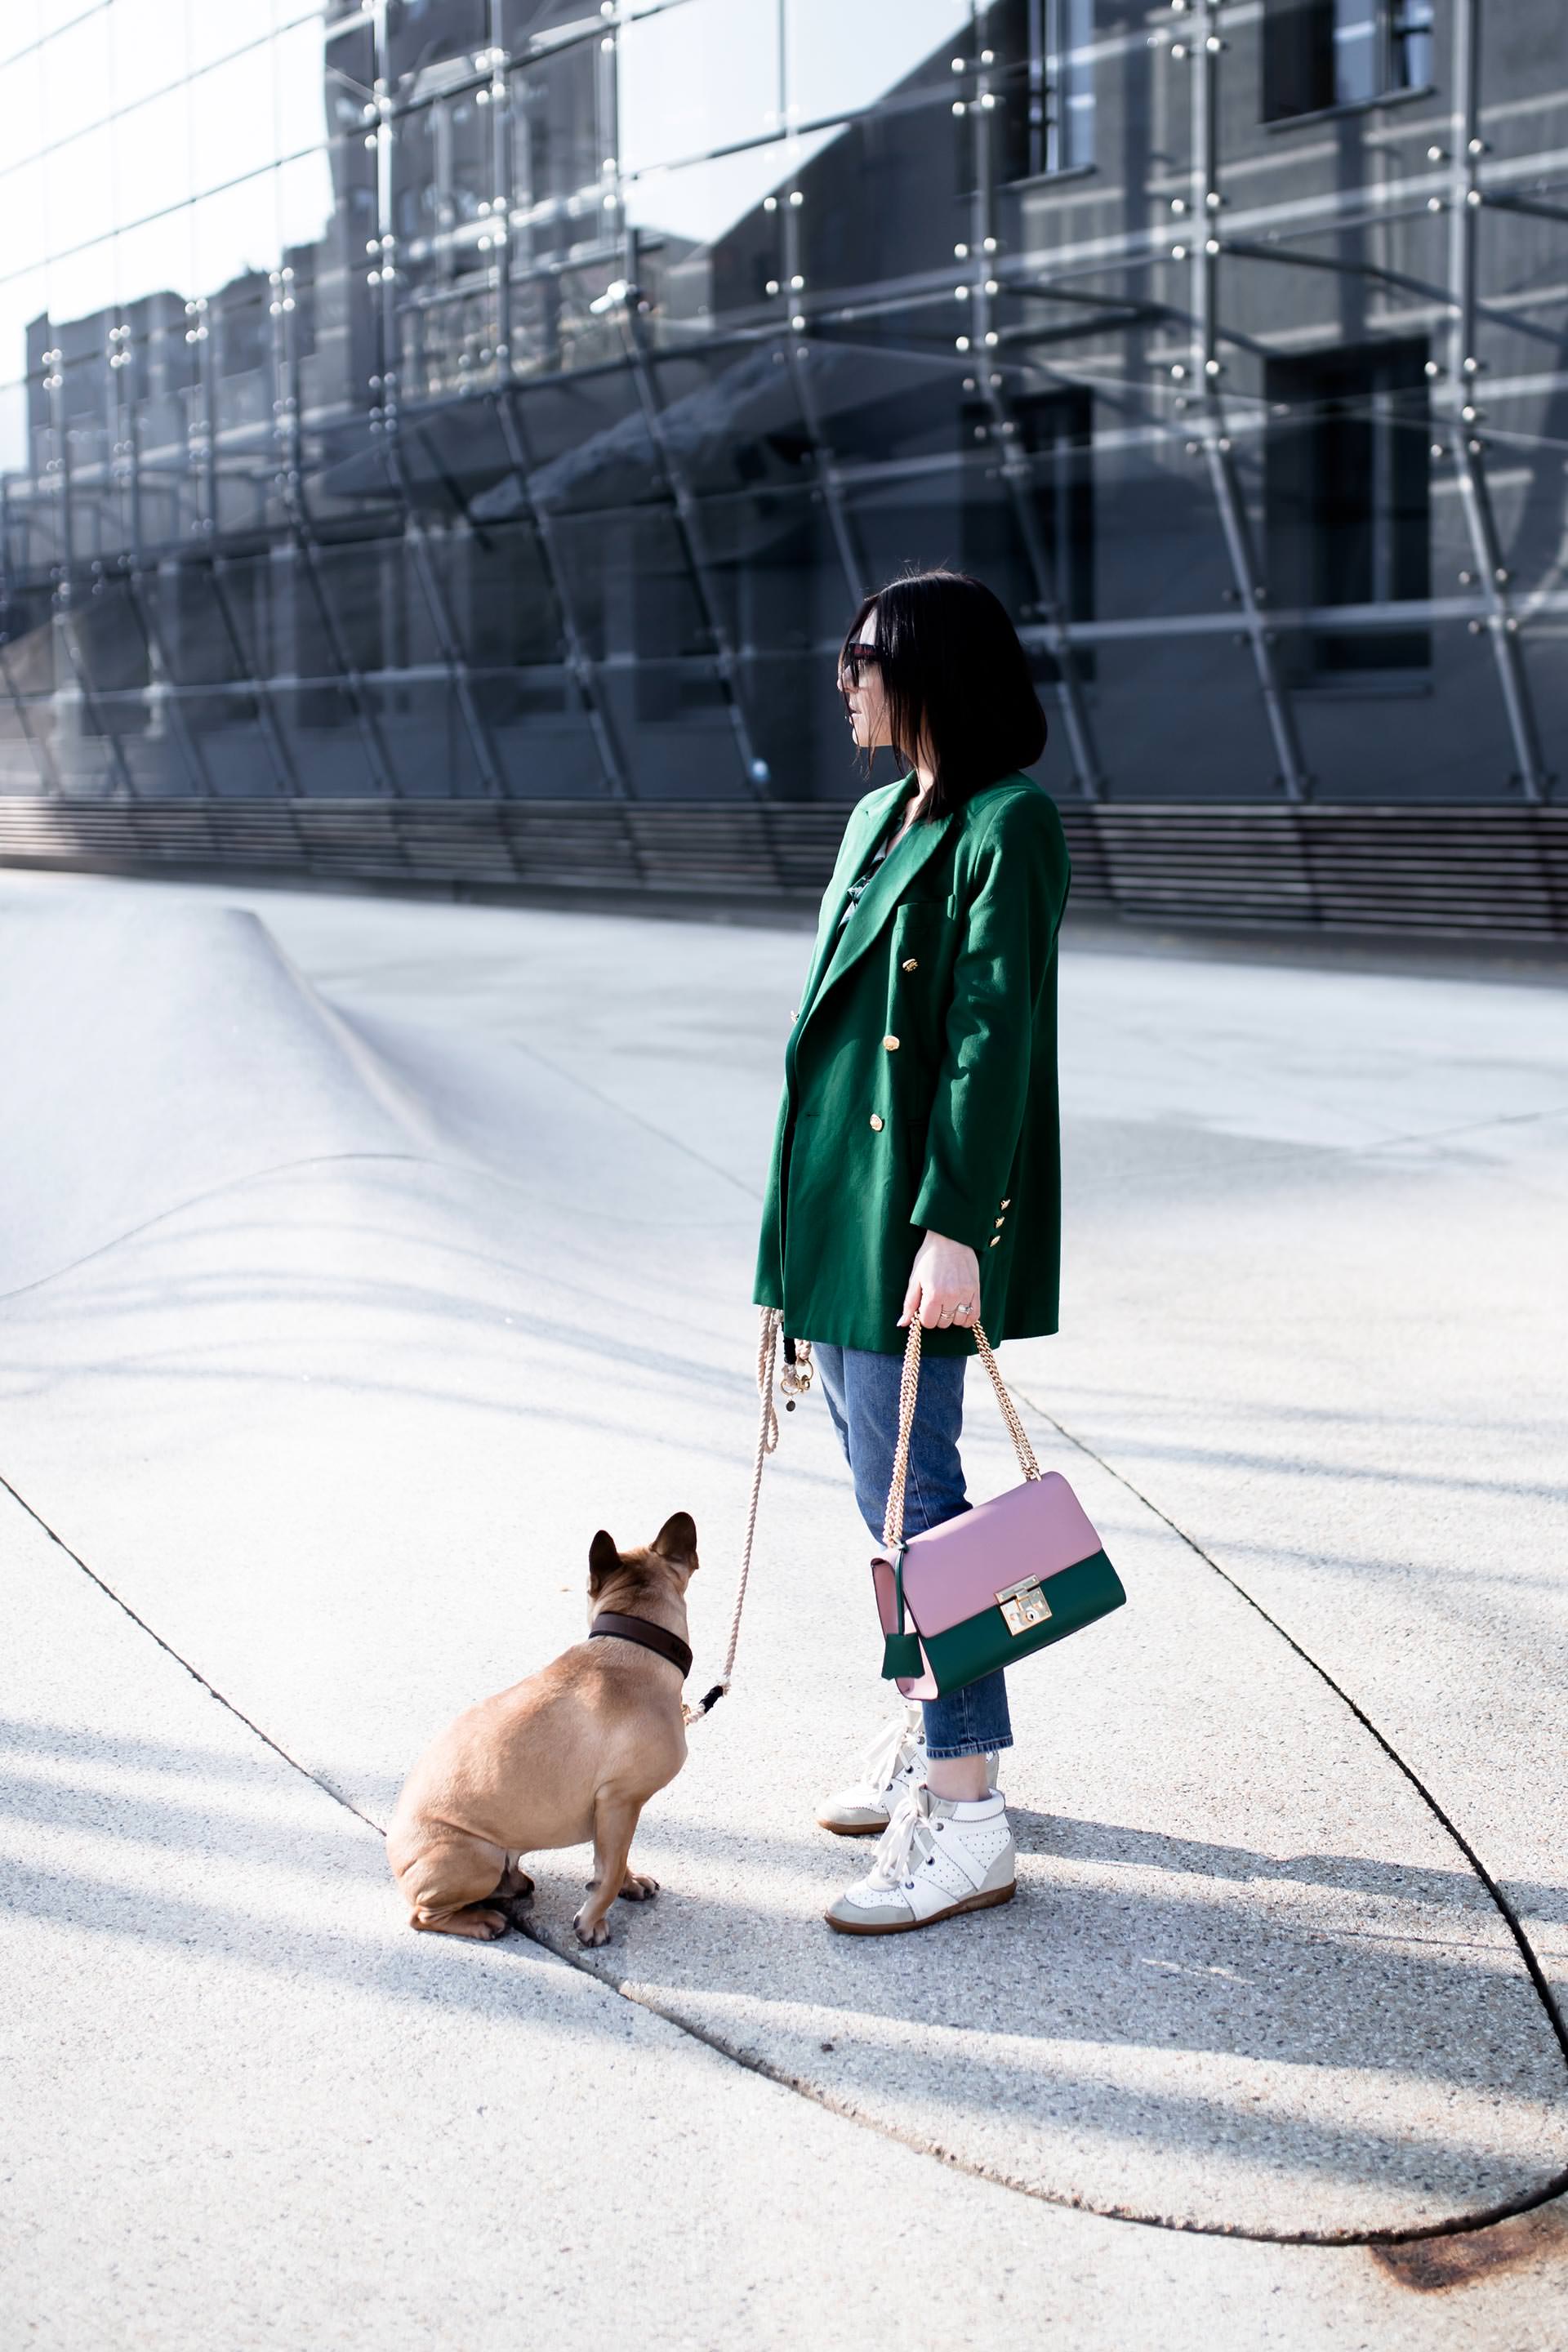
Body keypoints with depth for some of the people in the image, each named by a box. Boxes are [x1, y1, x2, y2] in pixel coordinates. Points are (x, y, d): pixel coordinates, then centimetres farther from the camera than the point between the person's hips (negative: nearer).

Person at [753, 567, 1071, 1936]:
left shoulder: (1008, 826, -13)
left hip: (920, 1211, -9)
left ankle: (965, 1811, -2)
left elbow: (996, 1037, -19)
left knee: (908, 1491, -9)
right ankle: (927, 1731, 30)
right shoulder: (881, 817, 15)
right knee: (885, 1477, 16)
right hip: (837, 1190, 9)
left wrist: (952, 1225, -23)